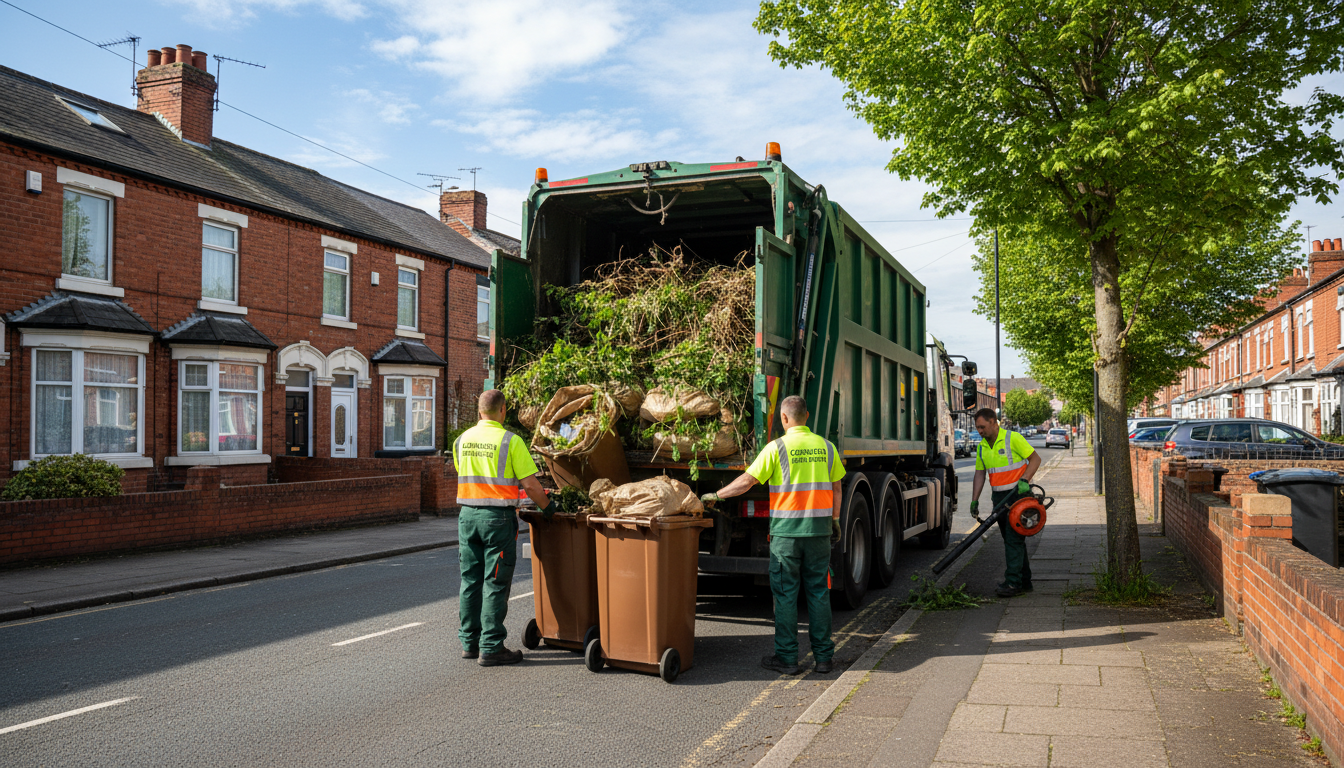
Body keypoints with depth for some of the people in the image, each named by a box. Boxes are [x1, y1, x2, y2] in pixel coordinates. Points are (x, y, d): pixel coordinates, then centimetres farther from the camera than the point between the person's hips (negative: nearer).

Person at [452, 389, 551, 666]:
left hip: (468, 514, 6)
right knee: (495, 584, -1)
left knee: (470, 580, 13)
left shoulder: (462, 440, 7)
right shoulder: (510, 441, -10)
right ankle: (491, 648, 2)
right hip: (498, 517, -5)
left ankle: (469, 642, 21)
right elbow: (530, 485, -10)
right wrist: (547, 506, 6)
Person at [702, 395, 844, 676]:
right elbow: (836, 488, 11)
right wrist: (835, 521, 22)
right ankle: (823, 656, 14)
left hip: (786, 530, -4)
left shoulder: (777, 447, -7)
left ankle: (787, 658, 8)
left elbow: (746, 481, -8)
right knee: (819, 592, 10)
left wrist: (716, 495, 4)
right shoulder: (826, 447, 6)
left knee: (785, 595, 4)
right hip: (819, 530, 4)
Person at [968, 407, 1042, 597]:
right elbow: (980, 474, 13)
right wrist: (974, 500, 7)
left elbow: (1035, 458, -7)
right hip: (999, 497, 7)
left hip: (1018, 494, -7)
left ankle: (1013, 582, -11)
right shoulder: (982, 447, 10)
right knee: (1011, 539, 10)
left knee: (1014, 539, -11)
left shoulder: (1013, 438, -10)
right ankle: (1024, 582, 17)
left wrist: (1024, 480, -19)